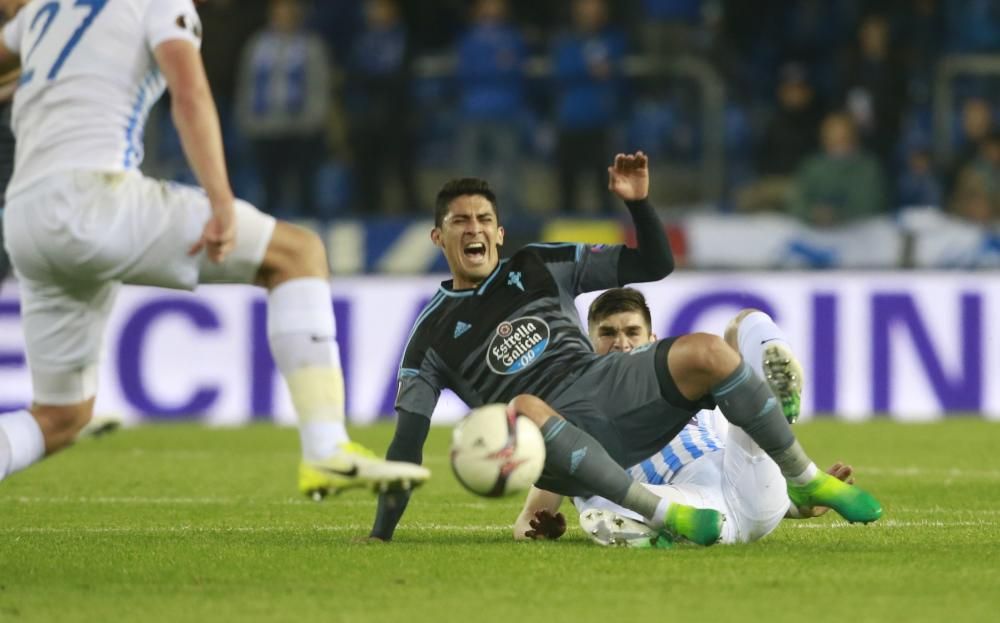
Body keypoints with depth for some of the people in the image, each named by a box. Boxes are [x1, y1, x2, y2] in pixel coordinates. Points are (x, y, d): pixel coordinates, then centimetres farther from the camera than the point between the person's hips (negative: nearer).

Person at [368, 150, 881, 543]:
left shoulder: (539, 267, 17)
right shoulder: (433, 334, 11)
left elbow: (654, 265, 16)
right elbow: (408, 439, 9)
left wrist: (637, 202, -3)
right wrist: (381, 533, 2)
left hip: (607, 387, 3)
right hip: (548, 429, -3)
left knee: (708, 352, -23)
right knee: (520, 407, -41)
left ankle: (805, 481, -9)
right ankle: (661, 513, -42)